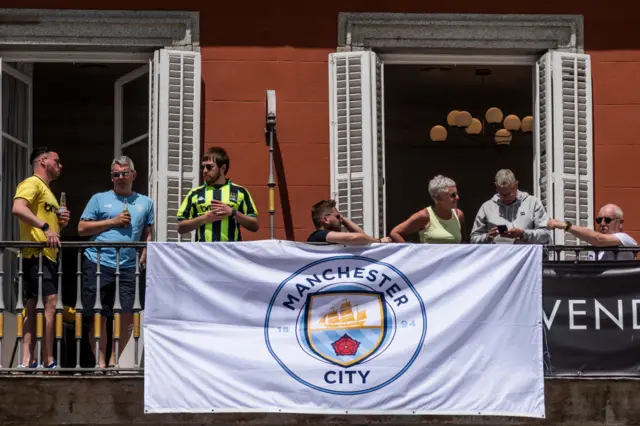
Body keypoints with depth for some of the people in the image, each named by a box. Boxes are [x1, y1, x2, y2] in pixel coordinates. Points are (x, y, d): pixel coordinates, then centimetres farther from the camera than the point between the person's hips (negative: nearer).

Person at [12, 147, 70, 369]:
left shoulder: (47, 190, 26)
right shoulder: (32, 183, -4)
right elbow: (18, 208, -23)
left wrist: (61, 223, 12)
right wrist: (46, 227, -28)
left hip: (48, 255, 10)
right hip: (35, 254, -10)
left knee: (33, 307, 6)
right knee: (51, 302, -15)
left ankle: (27, 360, 5)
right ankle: (49, 362, -16)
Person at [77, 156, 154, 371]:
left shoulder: (145, 202, 18)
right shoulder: (99, 199, 10)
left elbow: (148, 234, 18)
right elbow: (82, 228, 4)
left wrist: (144, 256, 2)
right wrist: (113, 222, -3)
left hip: (128, 266, 2)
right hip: (98, 263, -2)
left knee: (127, 316, -4)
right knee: (99, 316, 0)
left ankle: (113, 360, 11)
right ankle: (100, 362, 7)